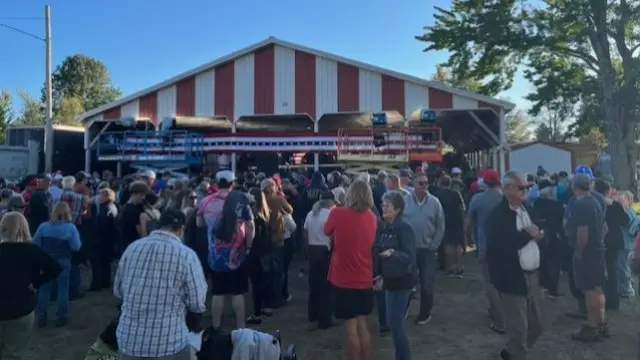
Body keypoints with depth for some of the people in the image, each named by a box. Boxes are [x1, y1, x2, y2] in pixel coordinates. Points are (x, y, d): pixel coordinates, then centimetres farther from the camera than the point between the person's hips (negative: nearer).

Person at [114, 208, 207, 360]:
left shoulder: (132, 248, 0)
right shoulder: (186, 255, -14)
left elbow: (118, 291, 12)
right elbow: (198, 305, -11)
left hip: (128, 342, 4)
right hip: (169, 346, -4)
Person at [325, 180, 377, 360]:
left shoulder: (338, 214, -14)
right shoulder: (372, 218, 0)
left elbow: (327, 232, 5)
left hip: (343, 279, -4)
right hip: (365, 279, 4)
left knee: (351, 326, 5)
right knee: (362, 324, 17)